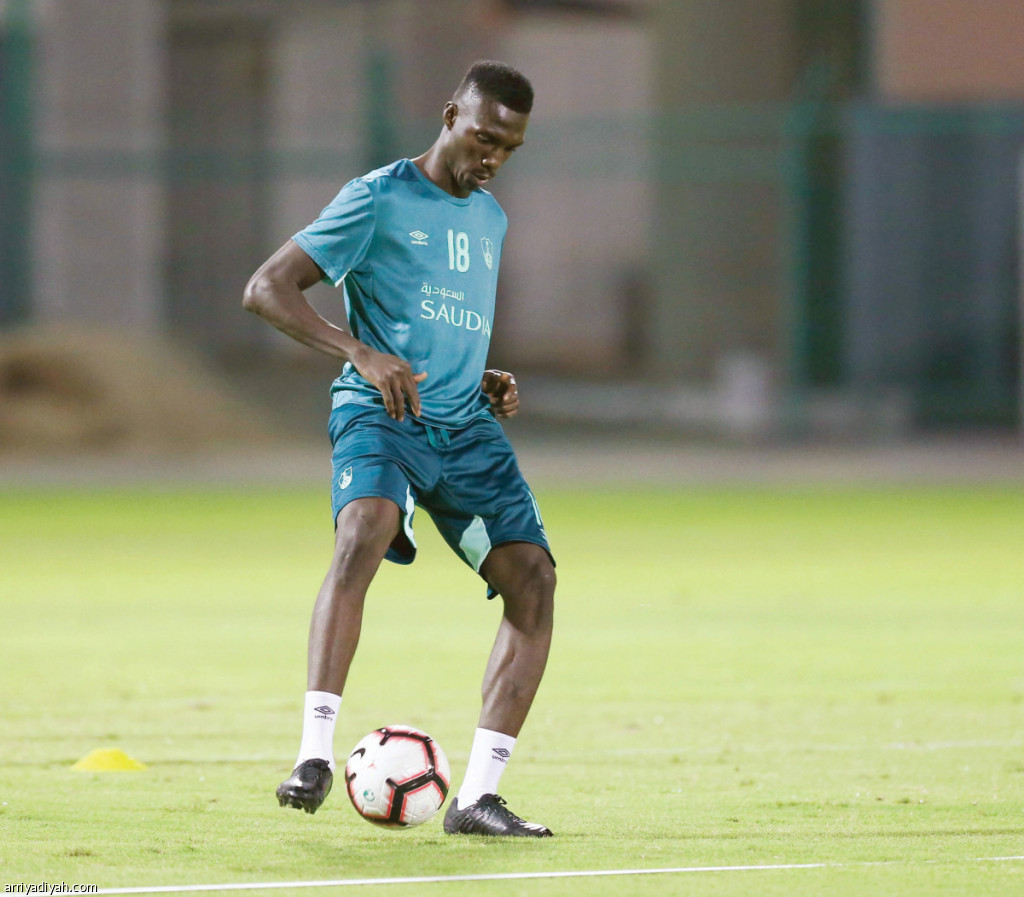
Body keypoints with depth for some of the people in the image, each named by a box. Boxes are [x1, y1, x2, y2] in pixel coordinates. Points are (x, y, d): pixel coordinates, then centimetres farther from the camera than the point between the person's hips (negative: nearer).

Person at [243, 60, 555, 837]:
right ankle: (316, 753, -38)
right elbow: (266, 289, -8)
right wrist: (359, 352, -20)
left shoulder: (490, 220, 20)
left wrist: (488, 383, 13)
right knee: (367, 526, -35)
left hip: (465, 424, 6)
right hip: (379, 413, -6)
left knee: (532, 576, -11)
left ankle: (477, 795, -10)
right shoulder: (380, 198, -2)